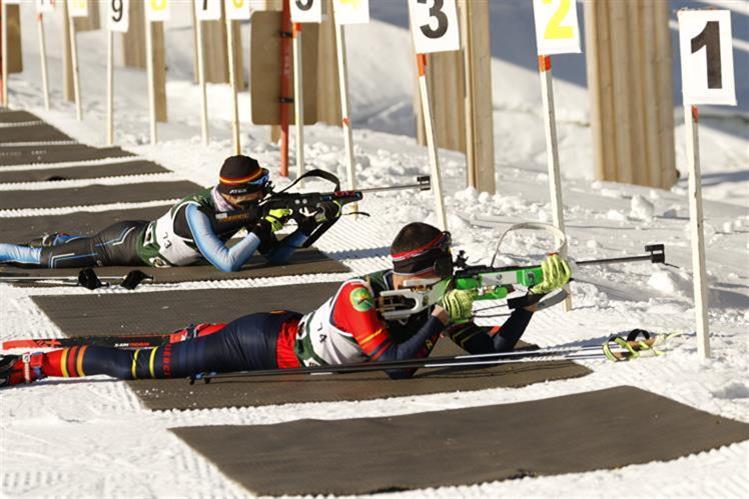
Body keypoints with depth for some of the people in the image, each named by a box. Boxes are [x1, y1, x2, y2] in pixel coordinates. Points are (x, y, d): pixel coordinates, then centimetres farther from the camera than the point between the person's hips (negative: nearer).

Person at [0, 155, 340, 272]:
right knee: (42, 258, 6)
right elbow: (226, 264, -44)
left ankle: (56, 239, 52)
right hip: (123, 242, -7)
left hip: (146, 232, 7)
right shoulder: (197, 212, -37)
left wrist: (311, 224, -22)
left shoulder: (244, 209, -14)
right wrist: (262, 230, -39)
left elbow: (276, 255, -9)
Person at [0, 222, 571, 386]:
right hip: (265, 344, -7)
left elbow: (491, 349, -8)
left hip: (291, 335, 7)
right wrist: (439, 320, -36)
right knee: (140, 367, 1)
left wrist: (533, 299, -17)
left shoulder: (433, 303, -9)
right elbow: (394, 364, -35)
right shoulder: (360, 296, -31)